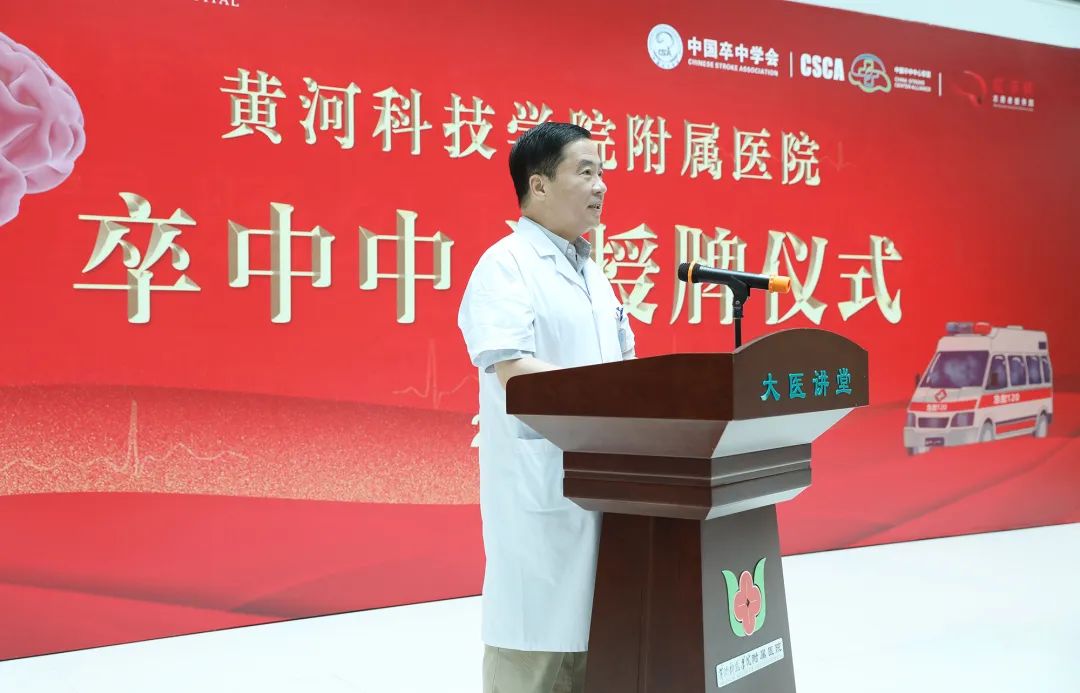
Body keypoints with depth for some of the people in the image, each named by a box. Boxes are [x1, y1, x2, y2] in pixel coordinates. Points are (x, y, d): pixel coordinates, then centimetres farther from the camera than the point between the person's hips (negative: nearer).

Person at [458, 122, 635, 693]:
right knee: (538, 641, -1)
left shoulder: (592, 272, 18)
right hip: (540, 490, -8)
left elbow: (623, 363, 21)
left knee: (591, 629, 14)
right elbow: (516, 374, -22)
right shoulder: (505, 266, -10)